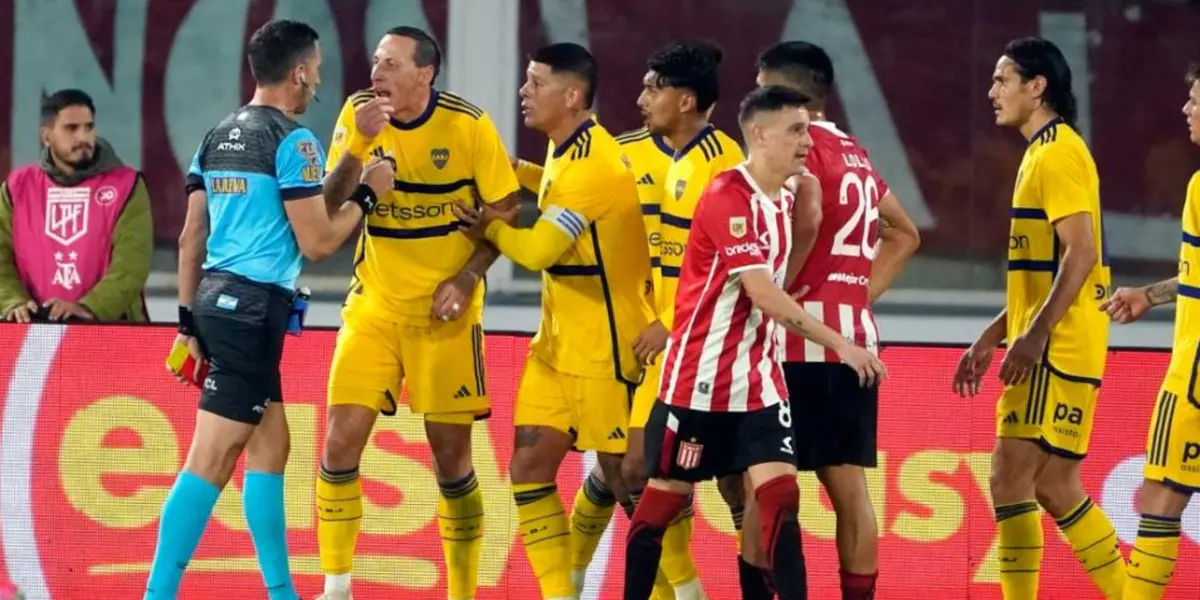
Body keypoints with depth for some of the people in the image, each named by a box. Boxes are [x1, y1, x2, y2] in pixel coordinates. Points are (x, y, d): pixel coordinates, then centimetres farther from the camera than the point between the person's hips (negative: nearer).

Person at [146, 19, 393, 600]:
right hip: (255, 309, -9)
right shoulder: (292, 140, -10)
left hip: (215, 299, 9)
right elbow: (317, 242, -11)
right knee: (210, 460, -10)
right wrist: (367, 193, 3)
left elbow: (190, 239, 16)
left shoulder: (217, 137, 14)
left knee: (269, 447, 16)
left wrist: (189, 323, 20)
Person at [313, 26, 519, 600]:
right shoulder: (359, 113, -5)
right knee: (341, 440, -7)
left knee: (451, 452, 2)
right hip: (374, 304, 2)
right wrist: (360, 143, -25)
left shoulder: (468, 126, -11)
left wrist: (466, 279, -15)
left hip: (444, 312, -2)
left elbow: (505, 211, -3)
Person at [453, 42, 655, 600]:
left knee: (624, 476, 0)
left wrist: (491, 226, -3)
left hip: (604, 347, -9)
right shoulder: (566, 151, 7)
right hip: (557, 343, 9)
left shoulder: (591, 166, -21)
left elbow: (537, 250, -22)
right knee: (529, 467, 3)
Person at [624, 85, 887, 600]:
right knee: (666, 496, 5)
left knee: (781, 495, -7)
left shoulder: (784, 199, 8)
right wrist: (840, 345, -24)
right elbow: (764, 296, -24)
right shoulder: (728, 197, -18)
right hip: (700, 378, -6)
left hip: (758, 379, 7)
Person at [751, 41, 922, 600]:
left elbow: (807, 219, -27)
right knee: (848, 483, 8)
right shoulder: (854, 154, 18)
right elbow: (905, 234, 26)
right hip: (855, 332, 8)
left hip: (804, 334, -8)